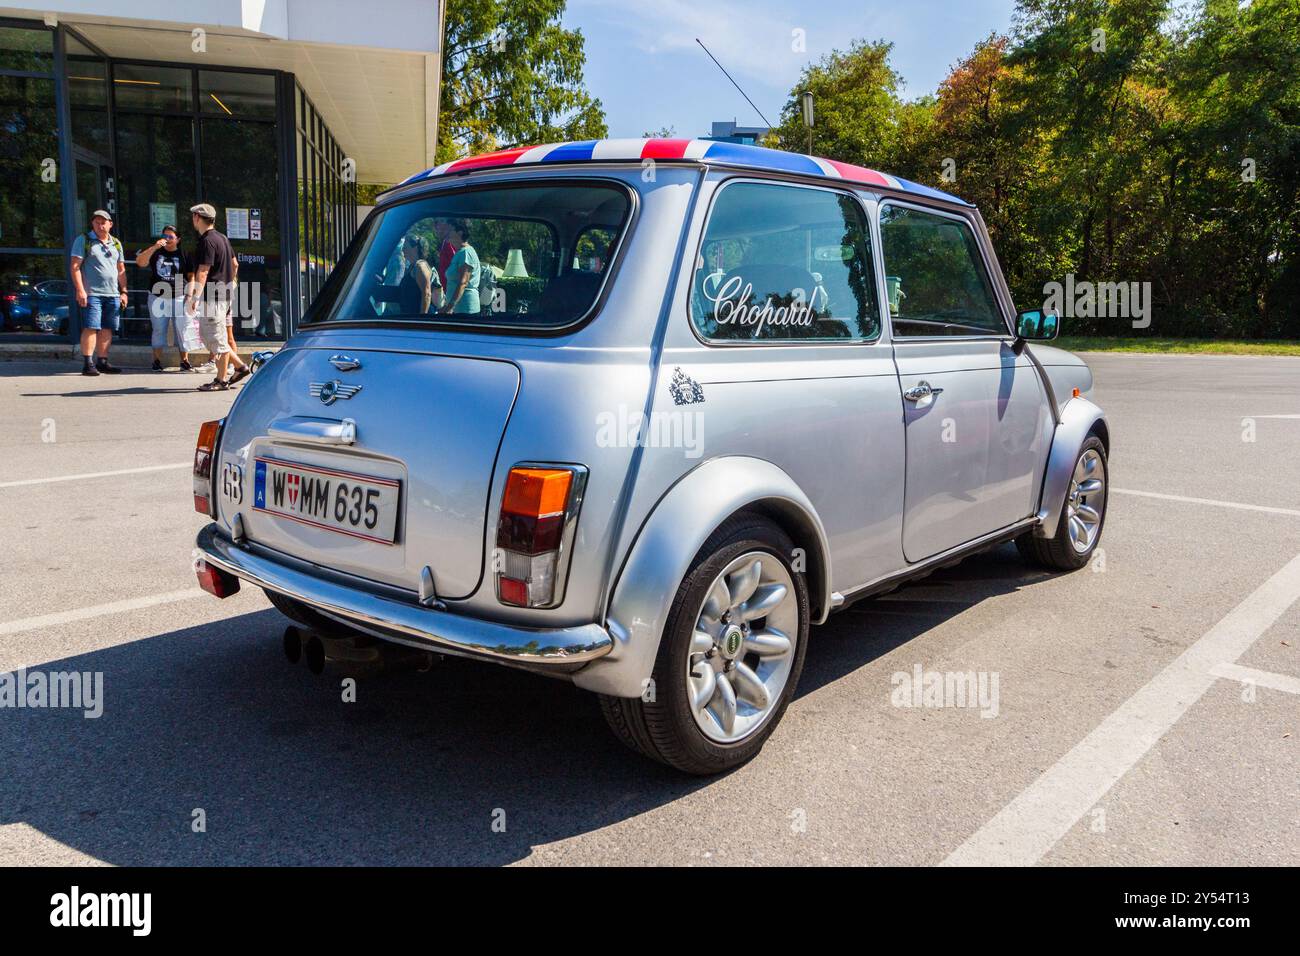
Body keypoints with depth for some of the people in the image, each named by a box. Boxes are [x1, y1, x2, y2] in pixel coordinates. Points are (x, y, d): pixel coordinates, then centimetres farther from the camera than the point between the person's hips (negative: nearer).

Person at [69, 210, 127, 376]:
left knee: (107, 329, 5)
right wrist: (80, 290, -13)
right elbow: (75, 267, -4)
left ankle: (102, 362, 11)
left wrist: (123, 292, 12)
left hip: (113, 294, 5)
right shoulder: (83, 240, 2)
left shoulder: (116, 243, 18)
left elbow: (121, 270, 21)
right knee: (91, 328, -11)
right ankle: (88, 364, -10)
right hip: (91, 293, -5)